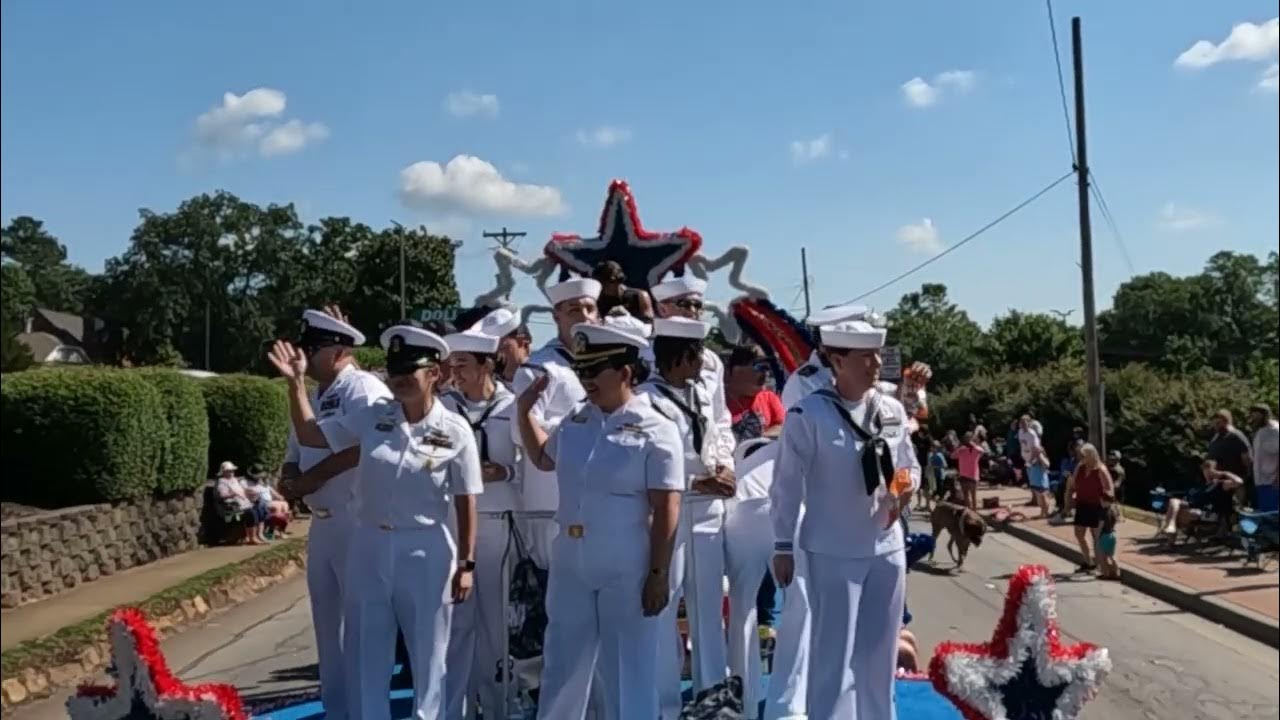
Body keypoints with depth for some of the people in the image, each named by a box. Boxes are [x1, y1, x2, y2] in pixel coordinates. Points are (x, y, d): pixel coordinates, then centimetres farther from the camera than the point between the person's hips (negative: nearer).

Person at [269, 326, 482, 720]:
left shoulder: (455, 431, -8)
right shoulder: (372, 417, 0)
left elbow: (465, 502, -5)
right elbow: (309, 434, 6)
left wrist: (466, 563, -5)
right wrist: (296, 382, -5)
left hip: (425, 552, -3)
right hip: (369, 547, 3)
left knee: (428, 657, 11)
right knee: (365, 655, 12)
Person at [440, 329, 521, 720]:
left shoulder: (514, 407, -2)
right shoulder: (443, 406, 5)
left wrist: (502, 471, -18)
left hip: (498, 525, -1)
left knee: (496, 617, 8)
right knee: (456, 619, 4)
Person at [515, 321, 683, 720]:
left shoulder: (656, 430, -11)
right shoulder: (575, 421, 6)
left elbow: (665, 510, -13)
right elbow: (543, 458, 25)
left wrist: (658, 574, -15)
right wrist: (524, 410, 13)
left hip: (627, 573, -5)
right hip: (570, 567, 6)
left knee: (628, 674, 8)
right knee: (562, 667, 17)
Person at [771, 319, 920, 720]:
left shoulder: (893, 410, 3)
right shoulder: (808, 415, -13)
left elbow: (911, 464, 15)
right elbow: (787, 484, -9)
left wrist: (908, 483, -8)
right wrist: (783, 546, -8)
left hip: (887, 547, 5)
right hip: (833, 552, -5)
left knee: (881, 653, 16)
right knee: (834, 654, 0)